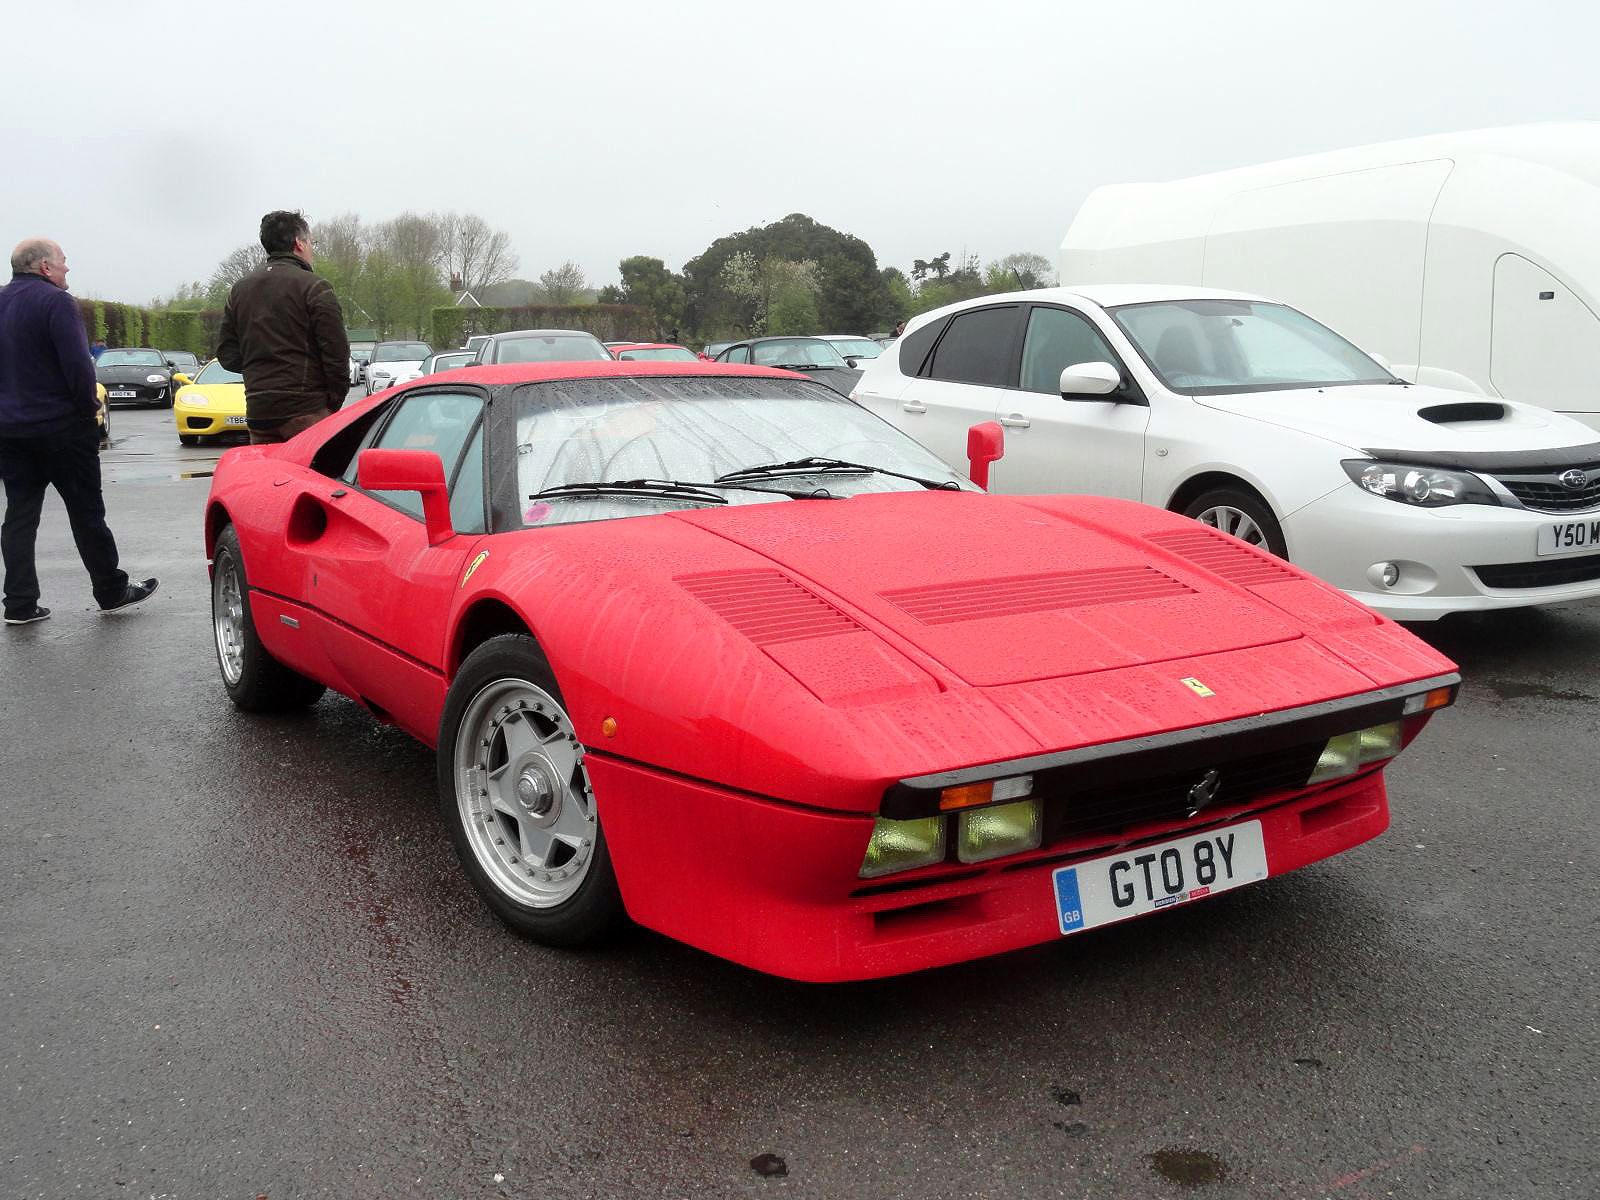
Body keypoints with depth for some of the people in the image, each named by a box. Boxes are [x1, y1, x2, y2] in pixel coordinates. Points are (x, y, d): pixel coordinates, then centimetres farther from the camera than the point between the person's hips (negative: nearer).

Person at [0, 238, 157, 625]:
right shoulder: (55, 301, -13)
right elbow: (78, 365, -20)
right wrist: (88, 407, -7)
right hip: (61, 429, -7)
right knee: (87, 513, 4)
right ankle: (111, 591, 14)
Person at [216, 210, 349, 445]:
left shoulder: (239, 289, 14)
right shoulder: (314, 287, -6)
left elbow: (227, 355, 15)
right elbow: (336, 353, -10)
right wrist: (334, 403, 0)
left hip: (257, 409, 6)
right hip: (305, 408, -6)